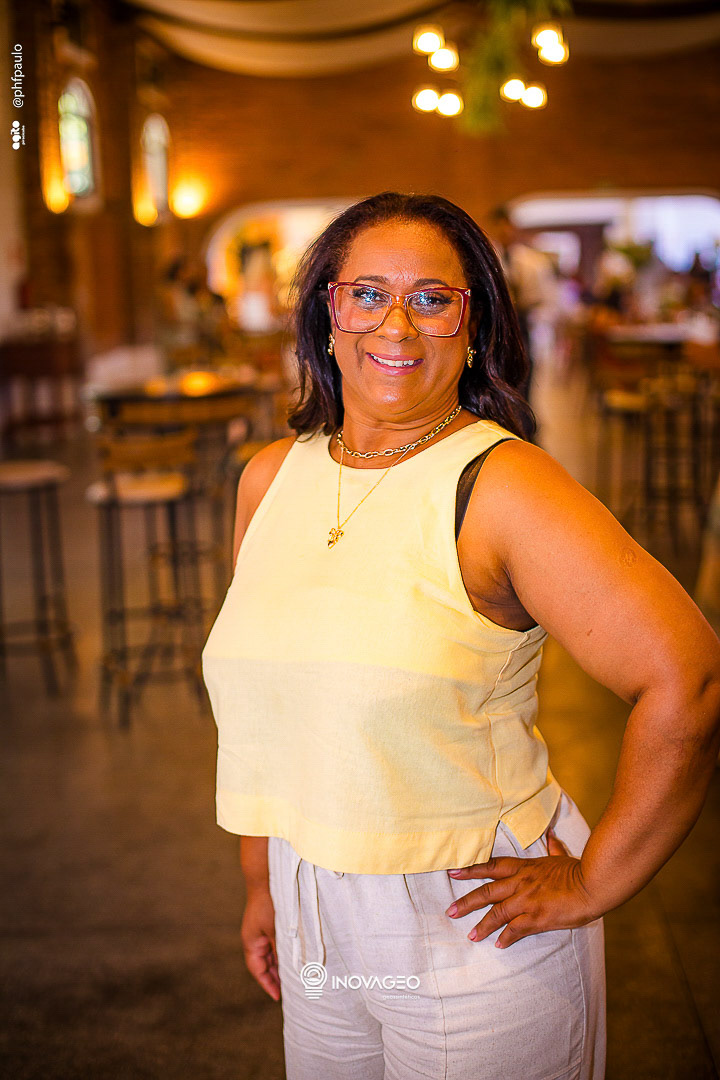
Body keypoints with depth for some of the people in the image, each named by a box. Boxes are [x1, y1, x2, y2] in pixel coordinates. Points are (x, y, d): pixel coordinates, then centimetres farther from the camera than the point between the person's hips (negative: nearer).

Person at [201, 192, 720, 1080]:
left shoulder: (503, 485, -19)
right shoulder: (272, 480, 0)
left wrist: (592, 883, -17)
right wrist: (262, 882, 12)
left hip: (476, 930, -5)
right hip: (318, 923, 5)